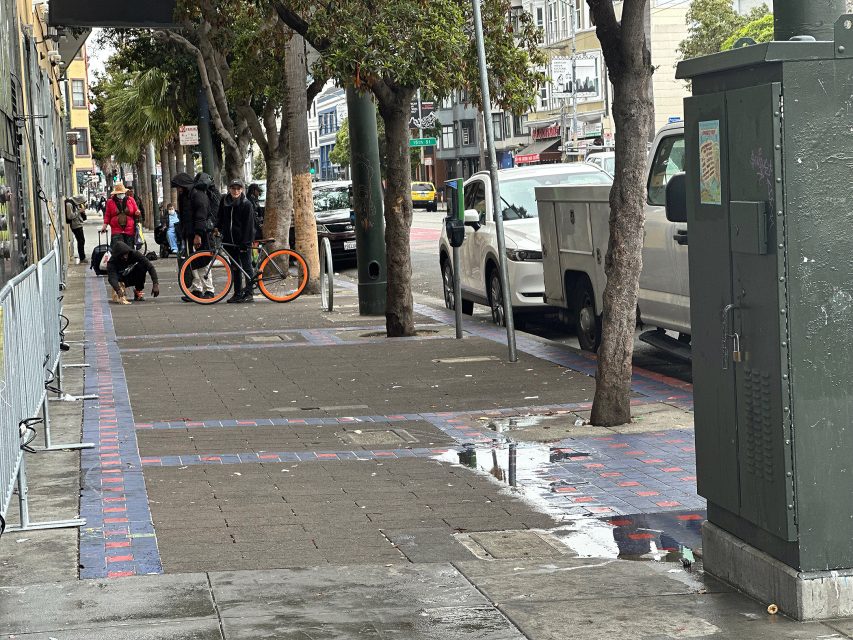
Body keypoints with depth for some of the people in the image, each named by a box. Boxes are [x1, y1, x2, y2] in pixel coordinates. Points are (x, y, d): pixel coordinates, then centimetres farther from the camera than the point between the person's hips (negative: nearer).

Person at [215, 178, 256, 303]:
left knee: (246, 266, -1)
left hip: (243, 241, -5)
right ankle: (237, 293, 14)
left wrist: (245, 243, -15)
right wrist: (217, 229, 1)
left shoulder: (247, 204, -9)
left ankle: (249, 294, 1)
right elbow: (220, 217, 19)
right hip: (230, 240, 5)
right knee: (235, 267, 9)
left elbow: (248, 225, -11)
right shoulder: (224, 201, 6)